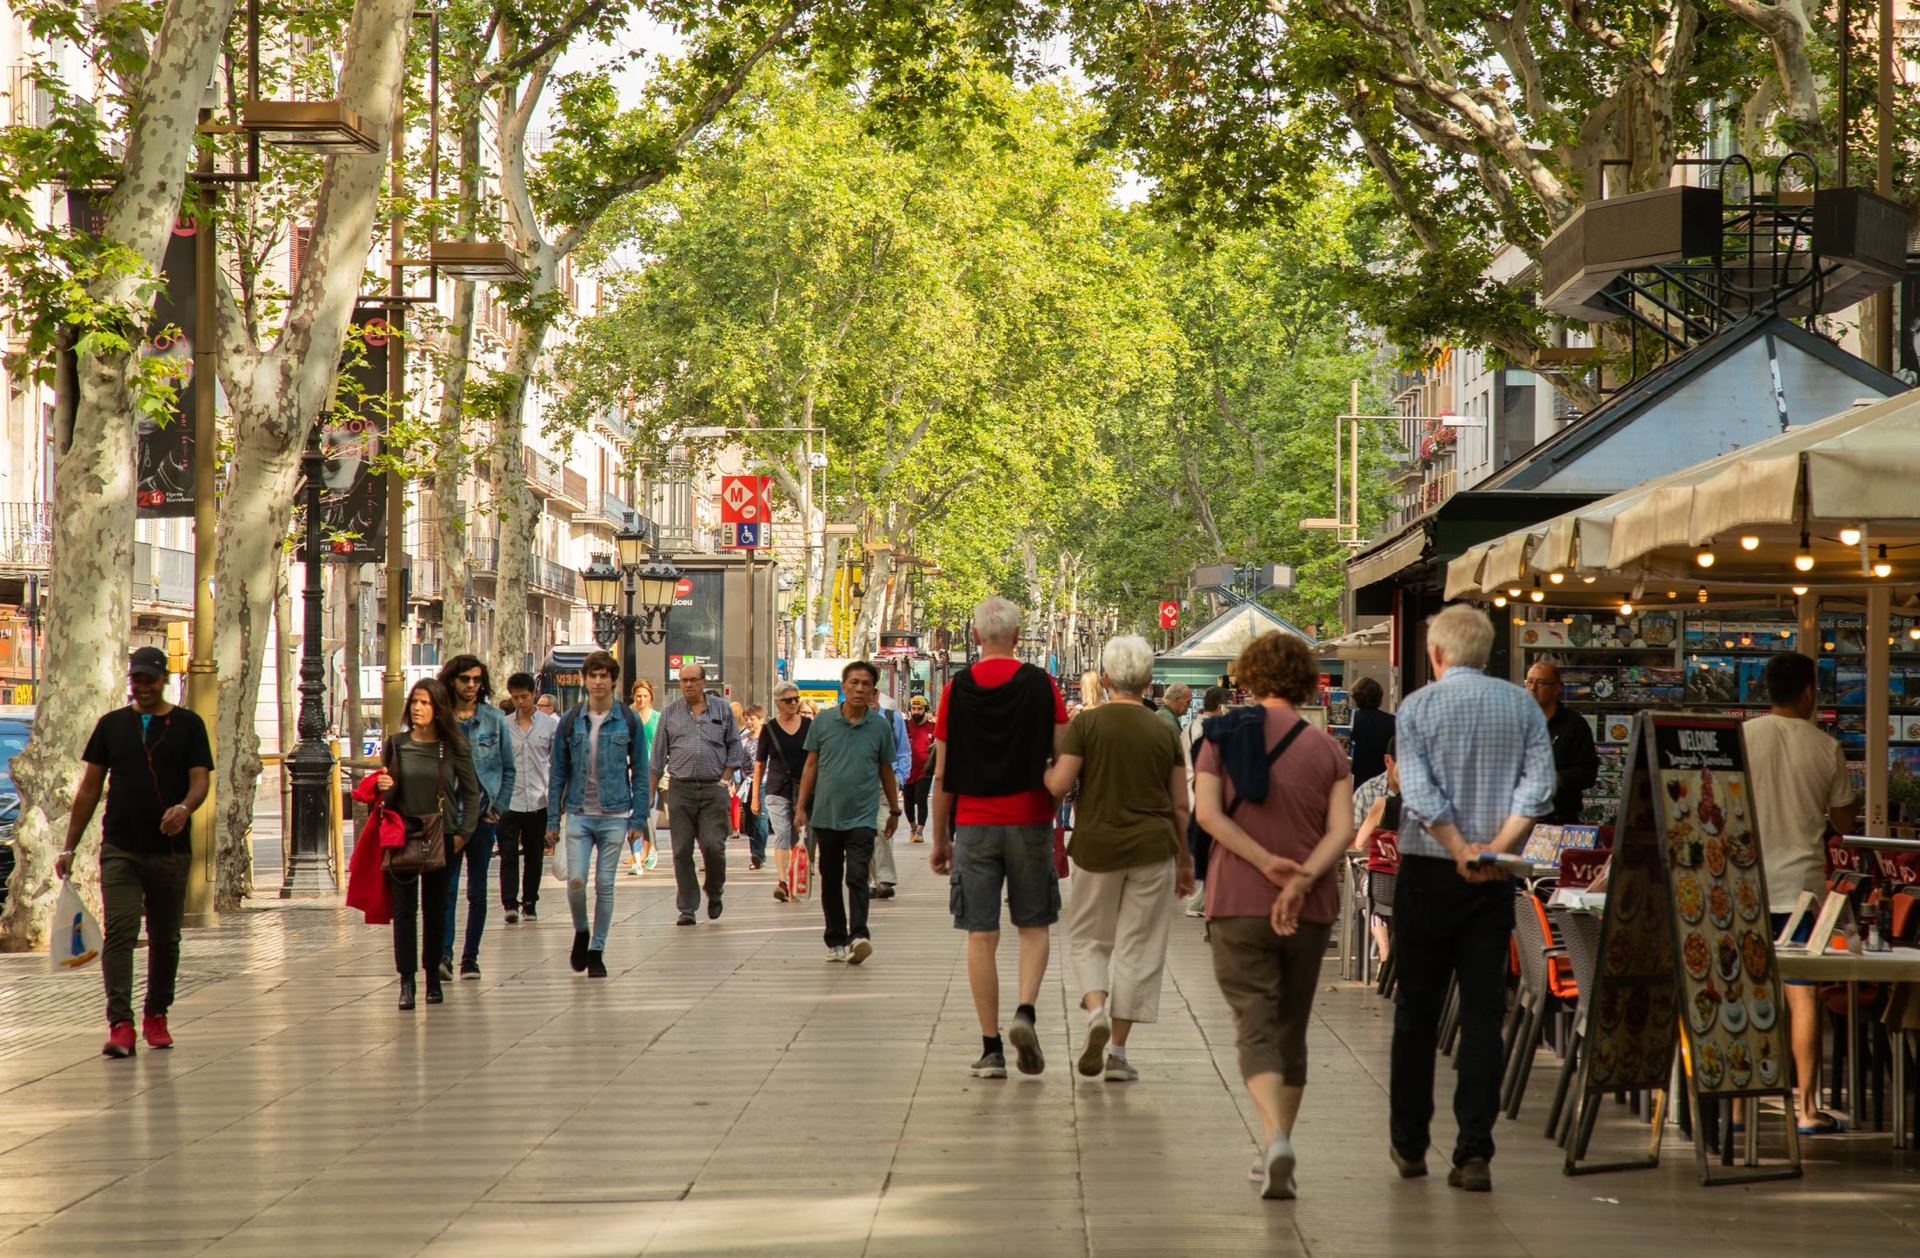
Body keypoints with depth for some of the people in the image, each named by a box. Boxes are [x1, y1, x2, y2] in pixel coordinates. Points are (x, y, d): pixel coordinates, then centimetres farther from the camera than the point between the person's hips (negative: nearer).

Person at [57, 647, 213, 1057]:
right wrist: (69, 847, 6)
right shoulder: (111, 725, 10)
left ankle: (156, 1015, 25)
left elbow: (200, 780, -3)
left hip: (171, 852, 0)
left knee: (165, 939, 9)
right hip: (120, 850, 0)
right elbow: (89, 787, 11)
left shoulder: (188, 726, 5)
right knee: (119, 932, -13)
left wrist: (185, 807, -27)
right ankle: (120, 1024, -18)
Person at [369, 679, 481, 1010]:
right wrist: (384, 788, -12)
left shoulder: (455, 747, 0)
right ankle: (406, 980, -4)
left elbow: (470, 793, 5)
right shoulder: (396, 745, 4)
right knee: (404, 909, -3)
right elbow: (387, 797, 11)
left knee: (436, 909, 7)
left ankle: (433, 977, 17)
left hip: (442, 838, 0)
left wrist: (463, 833, -4)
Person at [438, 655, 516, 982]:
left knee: (477, 891, 6)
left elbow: (509, 769, 10)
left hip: (483, 816, 1)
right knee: (446, 888, -11)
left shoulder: (494, 720, 5)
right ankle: (444, 953, -16)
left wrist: (499, 807, 2)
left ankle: (470, 957, 12)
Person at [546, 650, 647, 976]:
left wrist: (637, 821, -1)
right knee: (575, 881, -10)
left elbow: (640, 772, 4)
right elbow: (558, 772, 7)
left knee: (604, 885, 2)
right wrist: (552, 820, 3)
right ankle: (580, 932, 18)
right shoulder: (571, 721, 3)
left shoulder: (628, 721, 1)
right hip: (579, 815, 0)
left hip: (614, 815, 0)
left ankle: (597, 950, 15)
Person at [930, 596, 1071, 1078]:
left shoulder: (957, 690, -1)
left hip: (974, 824, 0)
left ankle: (991, 1048, 1)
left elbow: (942, 775, 1)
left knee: (981, 935, 3)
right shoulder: (1040, 686, -2)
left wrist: (939, 839, 8)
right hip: (1030, 821, 0)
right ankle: (1025, 1012, -11)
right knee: (1033, 927, 12)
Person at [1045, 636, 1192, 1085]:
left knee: (1088, 937, 16)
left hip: (1096, 845, -1)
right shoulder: (1165, 731, 1)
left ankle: (1096, 1011, -10)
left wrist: (1040, 769, 9)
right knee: (1137, 947, 7)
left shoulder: (1086, 724, -6)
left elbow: (1058, 784, -13)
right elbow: (1180, 805, 4)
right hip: (1152, 848, 1)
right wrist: (1184, 860, 15)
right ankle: (1117, 1050, 7)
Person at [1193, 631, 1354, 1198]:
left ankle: (1276, 1138, -28)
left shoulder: (1221, 737, 2)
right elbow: (1341, 830, -9)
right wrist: (1302, 879, -16)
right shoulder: (1326, 749, 4)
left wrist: (1268, 863, -15)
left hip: (1238, 908, -2)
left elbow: (1207, 812, -11)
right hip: (1309, 912, 2)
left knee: (1257, 1028, -6)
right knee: (1291, 1029, 15)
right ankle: (1277, 1160, 21)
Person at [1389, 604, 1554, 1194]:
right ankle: (1473, 1154, -6)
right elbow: (1538, 784, -7)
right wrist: (1498, 848, -11)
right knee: (1484, 1014, 2)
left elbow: (1419, 794, -15)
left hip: (1429, 874, -1)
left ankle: (1409, 1145, 18)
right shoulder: (1522, 705, 5)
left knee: (1417, 1012, 10)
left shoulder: (1418, 707, -2)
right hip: (1494, 882, 1)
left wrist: (1460, 850, -16)